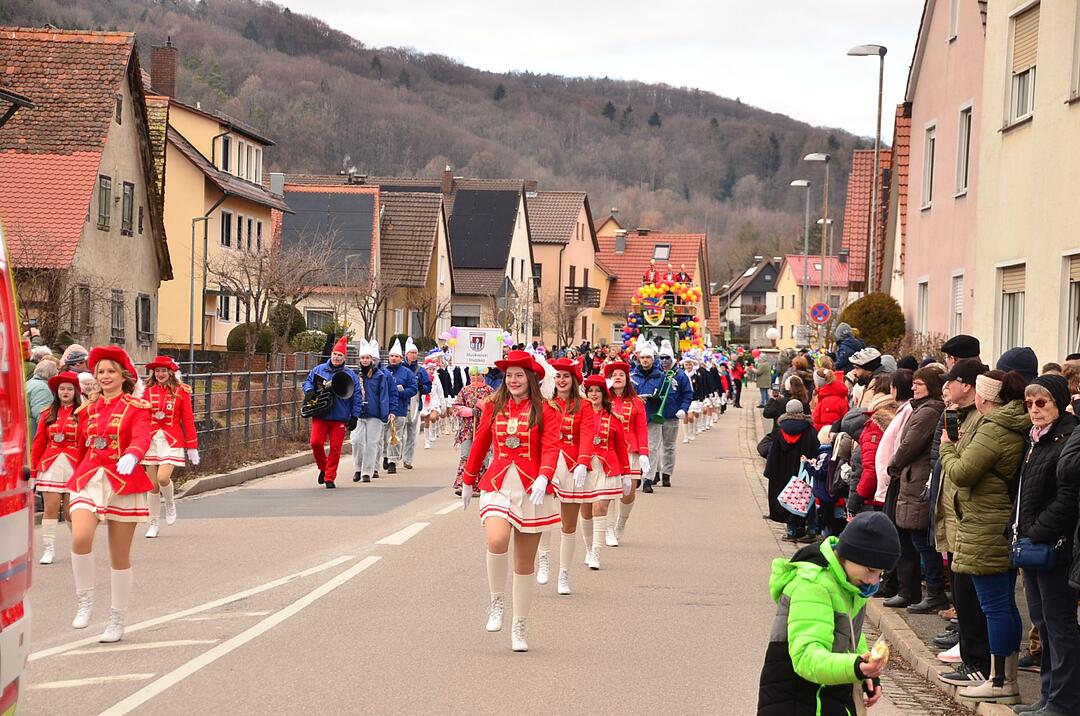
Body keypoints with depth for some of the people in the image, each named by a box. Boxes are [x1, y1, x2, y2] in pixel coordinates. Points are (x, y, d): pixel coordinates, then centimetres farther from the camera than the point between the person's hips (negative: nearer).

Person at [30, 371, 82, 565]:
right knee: (50, 507, -3)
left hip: (74, 467, -2)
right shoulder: (48, 414, 10)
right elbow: (38, 443, 9)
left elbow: (88, 441, -8)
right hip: (50, 466, 2)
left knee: (71, 511, 0)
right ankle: (48, 549, 2)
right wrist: (33, 471, 6)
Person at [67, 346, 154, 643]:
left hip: (124, 482, -3)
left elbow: (142, 439, -19)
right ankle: (85, 601, -5)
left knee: (120, 556, 3)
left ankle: (117, 621, 15)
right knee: (80, 538, -23)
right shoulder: (92, 408, 13)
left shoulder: (137, 407, -2)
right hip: (89, 481, 3)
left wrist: (131, 456, -40)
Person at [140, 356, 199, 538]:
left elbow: (188, 419, 2)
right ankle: (153, 524, 14)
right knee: (152, 485, 2)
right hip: (151, 440, 3)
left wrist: (192, 446, 0)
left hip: (172, 441, -2)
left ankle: (170, 503, 11)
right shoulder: (149, 391, 6)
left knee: (163, 477, -20)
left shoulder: (181, 391, 1)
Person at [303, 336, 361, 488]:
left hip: (340, 418, -1)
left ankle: (329, 477, 10)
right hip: (320, 415, 1)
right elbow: (308, 381, 17)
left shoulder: (350, 375, 3)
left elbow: (356, 397, 4)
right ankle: (323, 468, 16)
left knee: (335, 447, 0)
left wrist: (354, 416, -1)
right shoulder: (319, 370, 7)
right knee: (316, 442, -10)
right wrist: (309, 390, -7)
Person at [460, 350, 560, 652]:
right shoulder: (494, 407, 8)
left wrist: (543, 478, -28)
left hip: (532, 489, -1)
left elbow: (551, 448, -10)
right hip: (497, 485, 1)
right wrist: (468, 482, 24)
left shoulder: (545, 411, 0)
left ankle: (519, 628, 18)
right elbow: (480, 444, 17)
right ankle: (496, 603, -5)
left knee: (525, 561, 6)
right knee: (497, 540, -28)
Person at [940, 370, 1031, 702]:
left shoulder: (993, 431, -18)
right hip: (1007, 527, 10)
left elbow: (961, 473, -19)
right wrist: (959, 447, 11)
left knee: (995, 606, -5)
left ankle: (1000, 681, 0)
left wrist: (947, 448, -2)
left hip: (986, 531, -10)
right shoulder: (1017, 428, 11)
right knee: (1005, 604, 15)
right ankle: (1008, 678, 22)